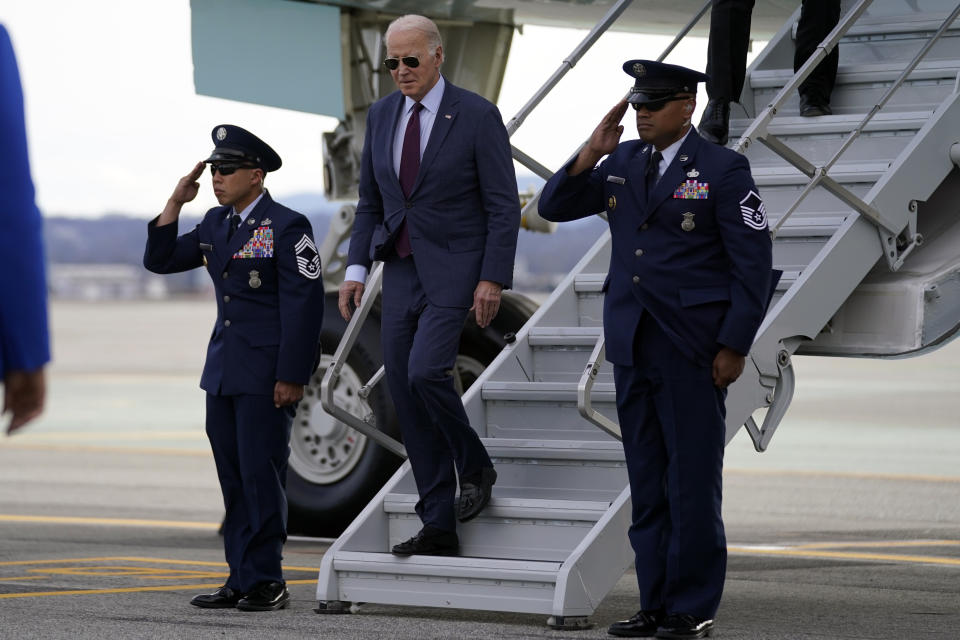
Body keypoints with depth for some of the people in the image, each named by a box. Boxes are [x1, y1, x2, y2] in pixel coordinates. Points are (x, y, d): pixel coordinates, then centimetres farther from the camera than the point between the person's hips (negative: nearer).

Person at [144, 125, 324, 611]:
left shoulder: (286, 227, -10)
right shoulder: (215, 224, 13)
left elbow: (305, 304, -13)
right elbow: (159, 260, 18)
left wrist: (291, 377, -17)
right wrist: (176, 202, 6)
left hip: (267, 374, -7)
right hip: (223, 371, 7)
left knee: (260, 473, -7)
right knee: (233, 477, 8)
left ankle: (266, 582, -1)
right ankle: (241, 580, 13)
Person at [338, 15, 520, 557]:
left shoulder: (478, 116, -7)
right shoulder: (381, 116, 10)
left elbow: (504, 205, -8)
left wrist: (493, 279, -14)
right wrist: (356, 268, 6)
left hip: (453, 269, -6)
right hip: (401, 271, 6)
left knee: (425, 372, -23)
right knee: (405, 393, 2)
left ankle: (476, 468, 4)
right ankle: (439, 528, 7)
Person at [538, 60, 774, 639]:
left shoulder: (723, 169, -6)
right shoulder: (622, 163, 11)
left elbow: (754, 264, -7)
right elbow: (555, 207, 10)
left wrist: (734, 347, -11)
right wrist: (591, 155, -5)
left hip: (692, 349, -6)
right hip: (632, 346, 6)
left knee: (692, 482, -2)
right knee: (647, 482, 8)